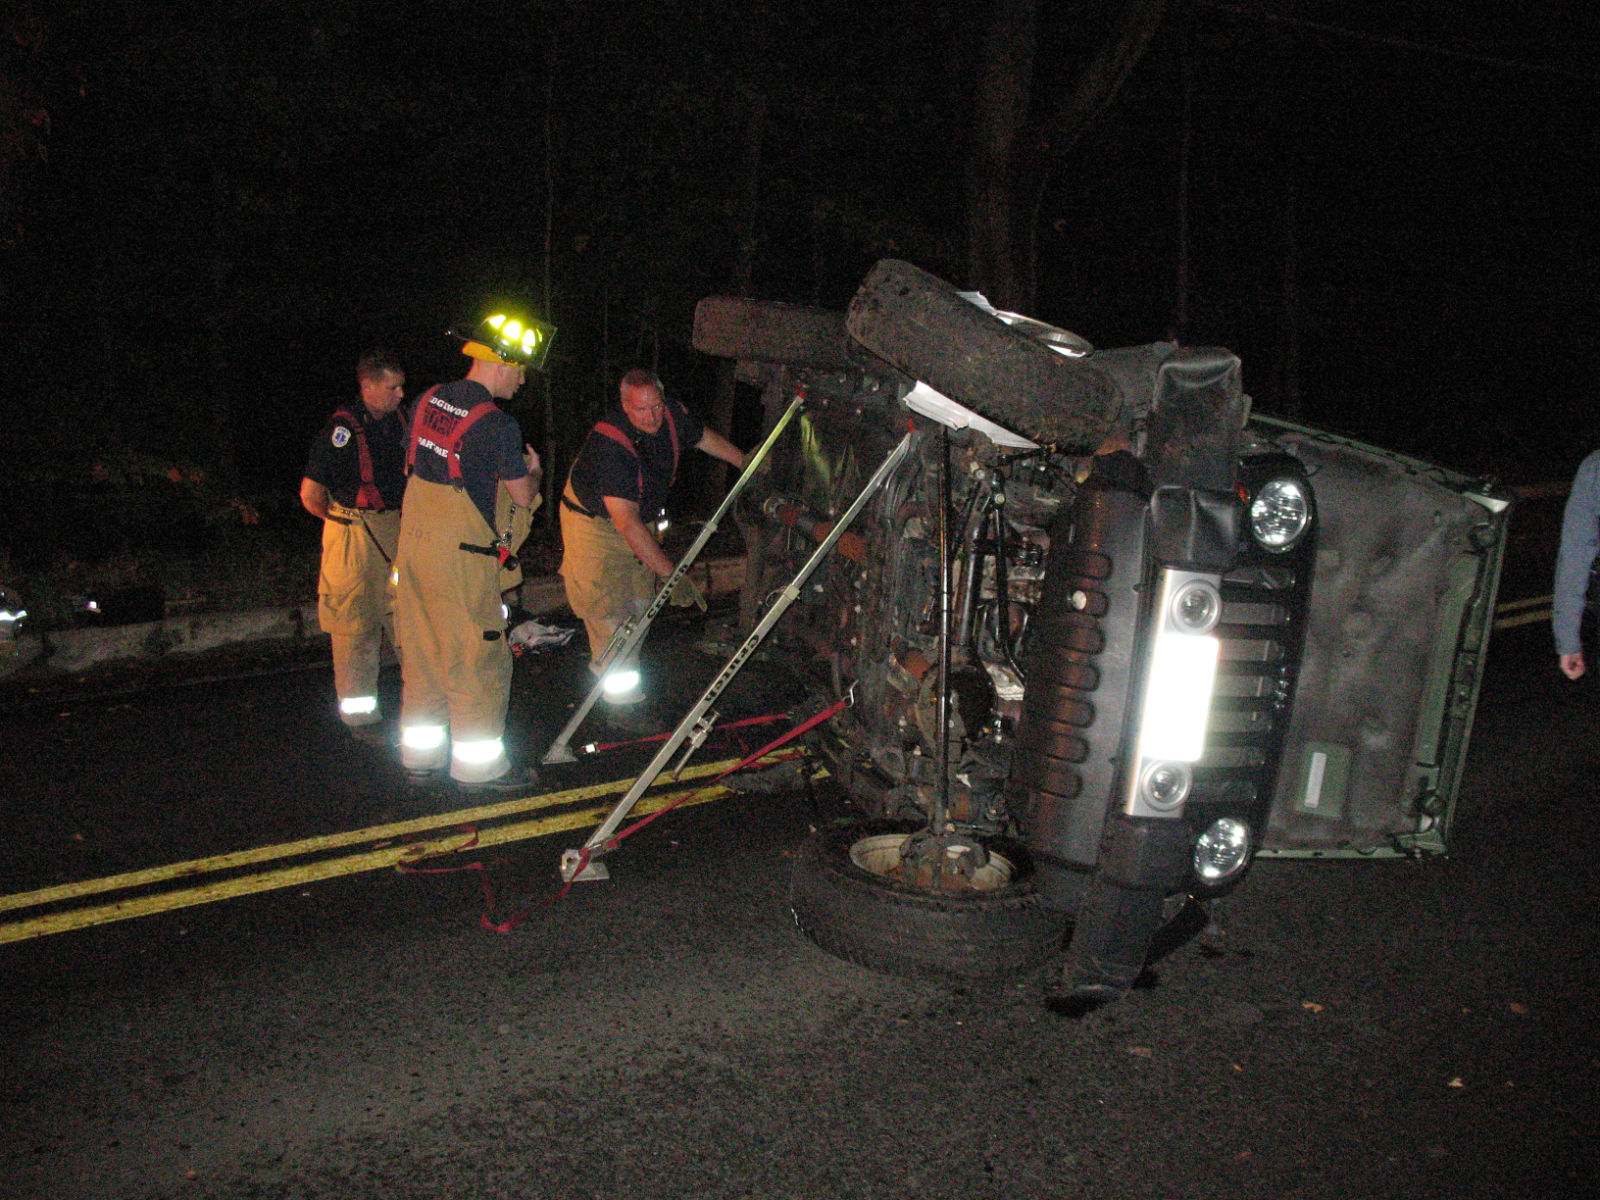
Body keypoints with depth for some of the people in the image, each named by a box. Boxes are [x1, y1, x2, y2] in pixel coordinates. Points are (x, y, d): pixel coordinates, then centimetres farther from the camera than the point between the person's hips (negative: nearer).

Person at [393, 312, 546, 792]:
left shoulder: (429, 400, 7)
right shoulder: (498, 424, -16)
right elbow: (523, 498, -7)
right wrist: (532, 471, 15)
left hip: (414, 546, 8)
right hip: (462, 558, -8)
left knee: (423, 654, 16)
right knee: (478, 661, 3)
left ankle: (420, 754, 26)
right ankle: (479, 765, 11)